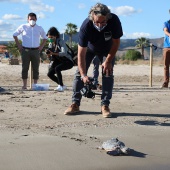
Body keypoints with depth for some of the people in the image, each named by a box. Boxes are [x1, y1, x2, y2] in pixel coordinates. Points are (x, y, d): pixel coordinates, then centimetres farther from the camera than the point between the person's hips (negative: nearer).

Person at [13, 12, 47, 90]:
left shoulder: (39, 28, 8)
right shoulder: (23, 27, 3)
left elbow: (44, 38, 21)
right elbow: (15, 35, 12)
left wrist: (41, 46, 7)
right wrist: (18, 45, 3)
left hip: (35, 51, 2)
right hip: (25, 50, -2)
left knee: (36, 68, 2)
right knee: (25, 68, -2)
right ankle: (24, 85, 3)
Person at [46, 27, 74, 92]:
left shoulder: (60, 42, -18)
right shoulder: (50, 44, 2)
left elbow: (64, 53, -34)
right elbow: (51, 58, 6)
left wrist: (53, 53, -42)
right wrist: (48, 55, -18)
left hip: (68, 61, -8)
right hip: (59, 62, 8)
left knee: (57, 68, -32)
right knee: (50, 74, -3)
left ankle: (61, 86, -23)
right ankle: (62, 86, 13)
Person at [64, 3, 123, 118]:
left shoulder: (114, 21, -36)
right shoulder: (86, 26, -39)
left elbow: (116, 42, -19)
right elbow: (81, 53, -36)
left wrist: (108, 60, -21)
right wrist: (84, 75, -43)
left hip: (107, 50, 1)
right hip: (89, 49, 0)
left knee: (108, 73, -13)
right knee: (79, 73, -9)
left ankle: (105, 105, -7)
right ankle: (75, 104, -2)